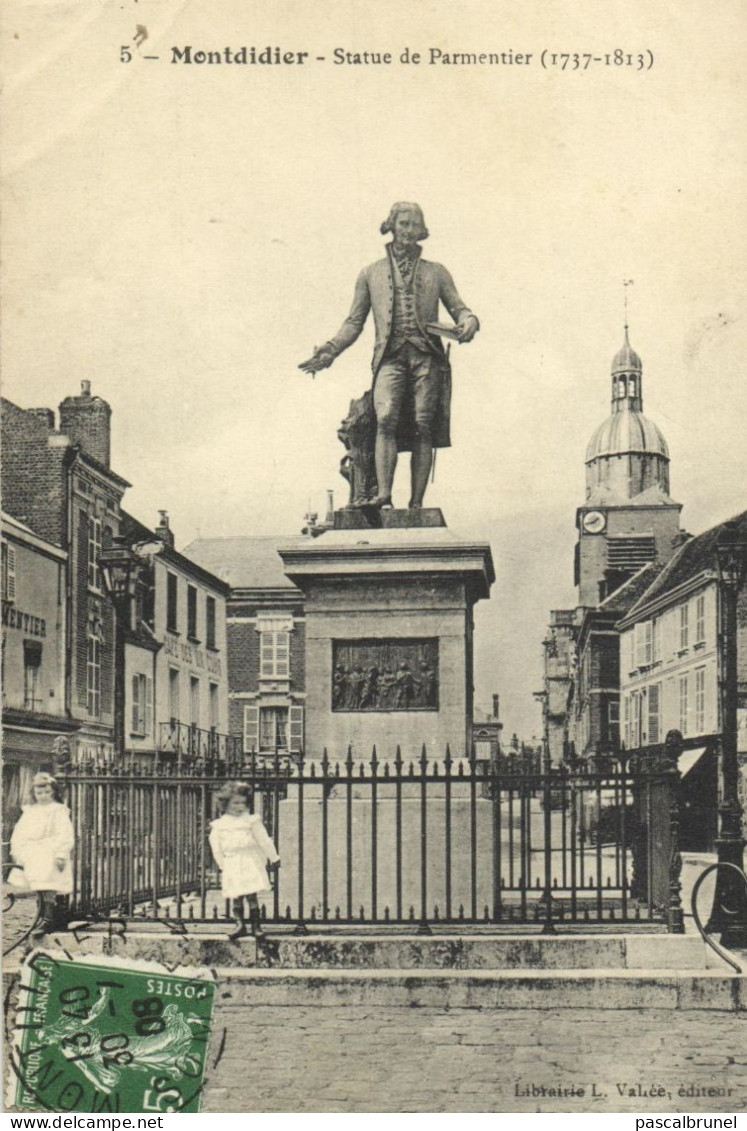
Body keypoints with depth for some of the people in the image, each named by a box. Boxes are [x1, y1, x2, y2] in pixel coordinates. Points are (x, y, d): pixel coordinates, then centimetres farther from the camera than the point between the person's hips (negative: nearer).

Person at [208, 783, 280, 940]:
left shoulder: (251, 821, 0)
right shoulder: (219, 825, 3)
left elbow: (264, 840, 4)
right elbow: (216, 847, 10)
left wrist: (273, 858, 8)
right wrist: (222, 866, 10)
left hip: (251, 864, -2)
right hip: (232, 866, 2)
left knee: (251, 895, -5)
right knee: (236, 897, 0)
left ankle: (256, 926, 2)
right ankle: (240, 926, 9)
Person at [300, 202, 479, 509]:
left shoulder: (436, 272, 22)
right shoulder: (371, 274, 21)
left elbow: (458, 308, 18)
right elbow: (355, 321, 19)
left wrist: (468, 322, -6)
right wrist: (332, 349, 4)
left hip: (426, 356, 1)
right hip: (390, 357, -1)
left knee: (423, 426, -9)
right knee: (386, 419, -21)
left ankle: (417, 502, -9)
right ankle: (383, 494, -28)